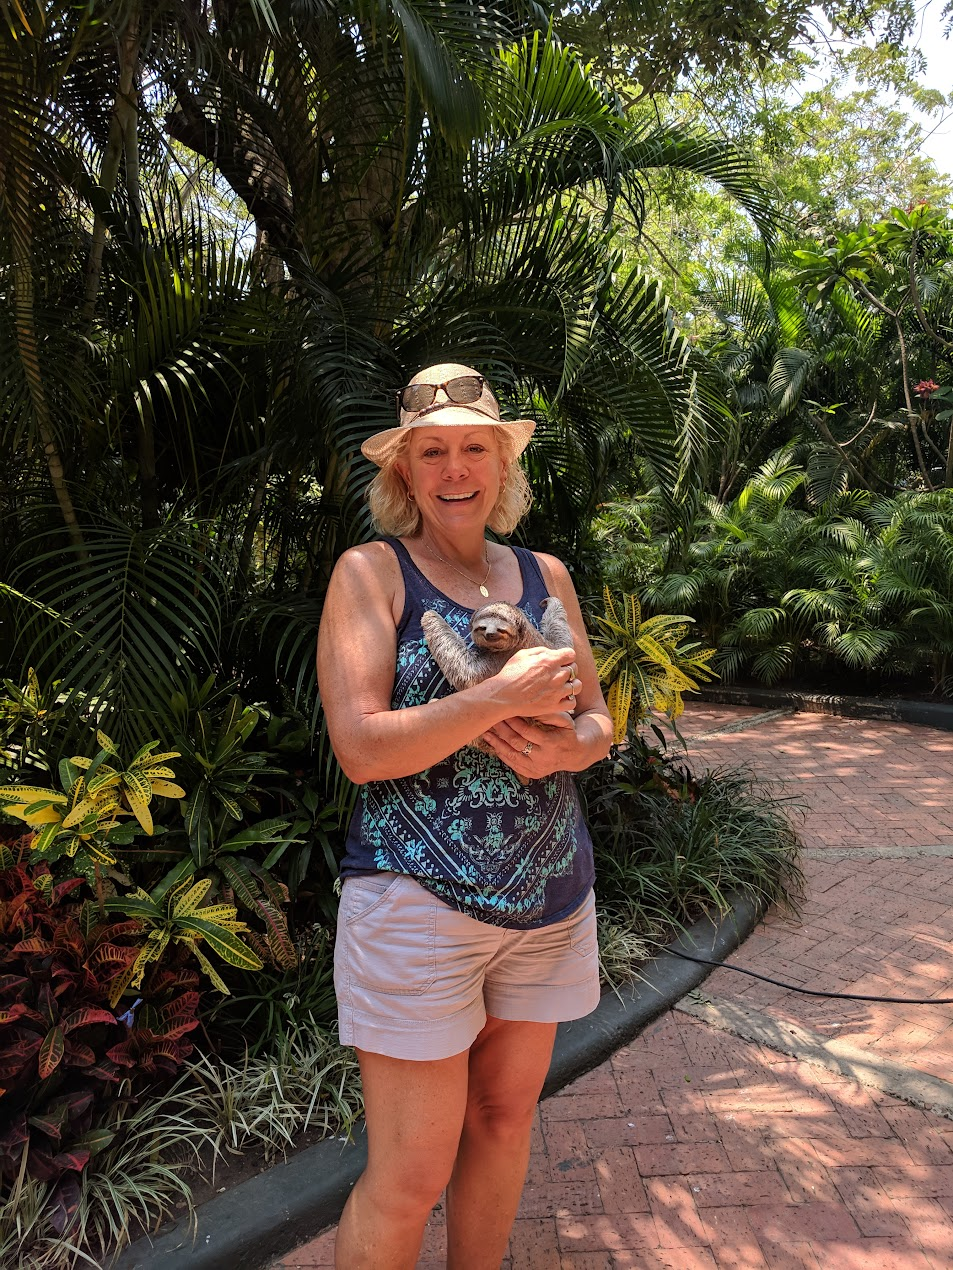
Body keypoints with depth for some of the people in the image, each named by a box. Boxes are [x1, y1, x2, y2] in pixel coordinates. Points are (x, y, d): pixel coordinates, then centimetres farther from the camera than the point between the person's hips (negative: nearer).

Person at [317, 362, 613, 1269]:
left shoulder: (545, 575, 8)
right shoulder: (371, 572, -6)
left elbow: (596, 721, 11)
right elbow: (361, 746, -16)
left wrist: (562, 748, -11)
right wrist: (503, 698, -23)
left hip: (548, 896, 5)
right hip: (418, 898, -5)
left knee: (504, 1119, 20)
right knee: (409, 1175, 4)